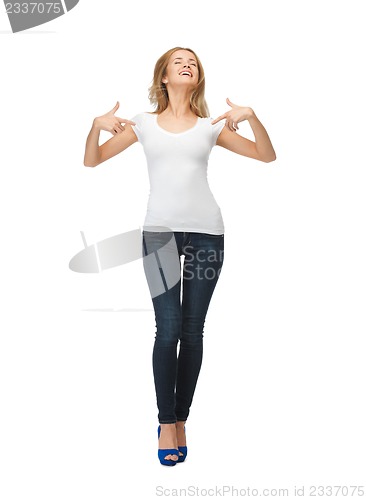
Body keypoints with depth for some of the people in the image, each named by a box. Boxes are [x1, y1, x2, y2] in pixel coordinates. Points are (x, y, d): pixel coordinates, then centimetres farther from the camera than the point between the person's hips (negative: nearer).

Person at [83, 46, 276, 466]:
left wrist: (251, 116, -8)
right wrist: (96, 126, -9)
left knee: (192, 331, 3)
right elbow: (91, 161, 10)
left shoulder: (210, 126, 12)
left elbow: (267, 155, 9)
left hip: (206, 231, 1)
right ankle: (166, 423, 4)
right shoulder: (144, 123, 11)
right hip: (160, 230, -1)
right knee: (168, 329, -8)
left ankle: (179, 421, 13)